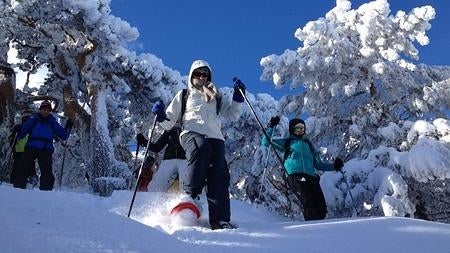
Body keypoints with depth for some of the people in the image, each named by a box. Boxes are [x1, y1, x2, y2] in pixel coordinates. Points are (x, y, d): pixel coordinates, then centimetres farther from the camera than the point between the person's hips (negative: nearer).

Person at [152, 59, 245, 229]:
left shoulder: (217, 97, 31)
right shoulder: (183, 95, 27)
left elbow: (232, 115, 19)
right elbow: (169, 123, 21)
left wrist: (238, 97, 5)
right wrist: (161, 116, 0)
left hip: (215, 136, 2)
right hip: (191, 133, -2)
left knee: (219, 172, -20)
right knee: (202, 149, -38)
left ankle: (221, 220, -26)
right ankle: (189, 195, -28)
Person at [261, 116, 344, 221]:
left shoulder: (308, 144, 30)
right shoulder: (287, 142, 20)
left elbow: (318, 164, 30)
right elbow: (266, 142, 14)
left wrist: (334, 166, 17)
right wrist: (271, 126, 6)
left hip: (312, 178, 5)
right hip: (296, 177, -5)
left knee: (322, 209, -8)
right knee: (310, 205, -23)